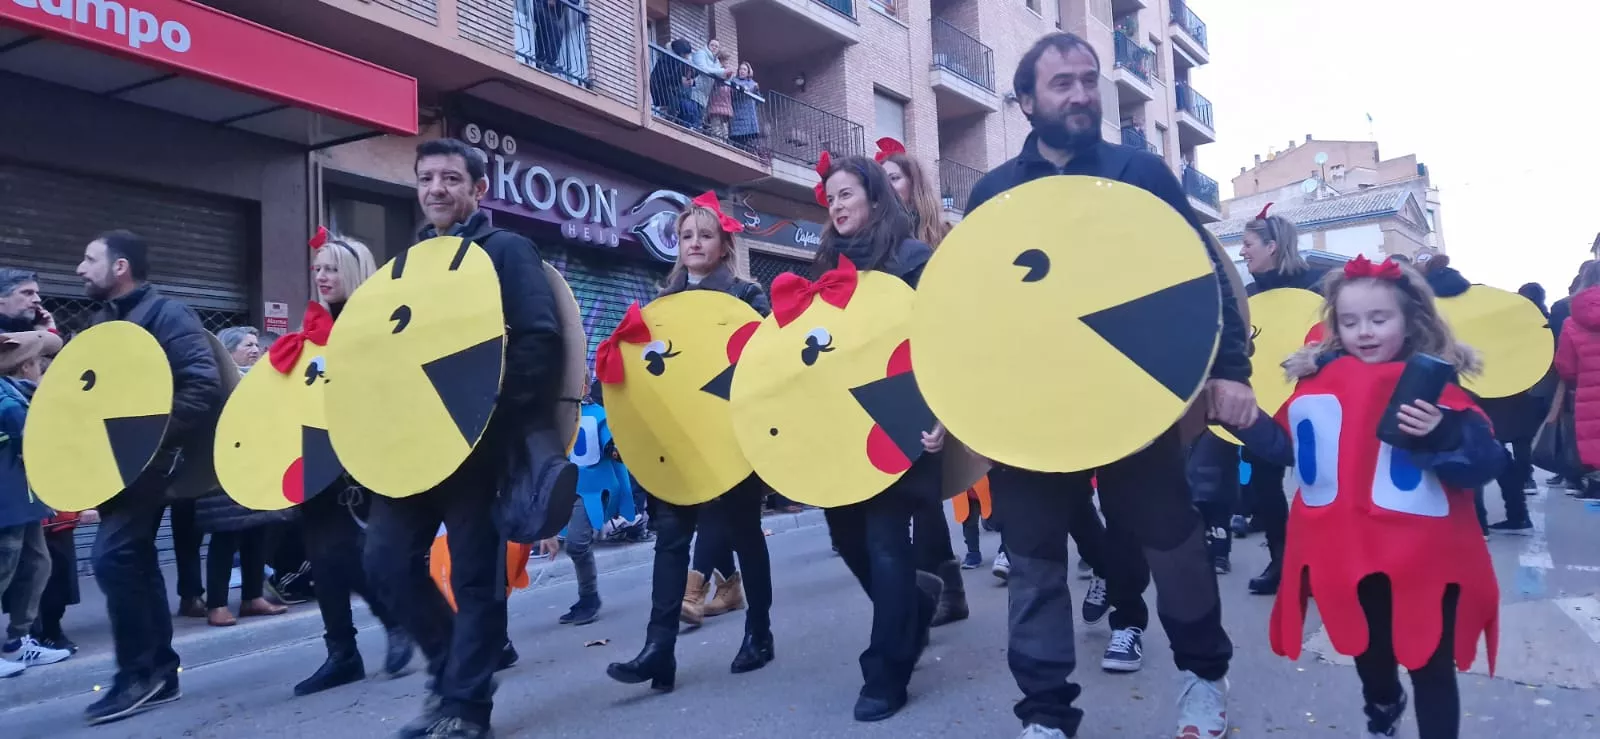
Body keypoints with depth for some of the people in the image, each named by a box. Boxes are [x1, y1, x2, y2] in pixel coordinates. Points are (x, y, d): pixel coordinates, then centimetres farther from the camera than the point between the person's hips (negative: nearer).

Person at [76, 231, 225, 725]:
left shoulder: (165, 314, -10)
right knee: (134, 559, 11)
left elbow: (204, 385, -20)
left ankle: (139, 676, -4)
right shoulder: (104, 323, 17)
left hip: (149, 459, -9)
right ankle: (159, 672, 19)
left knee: (113, 555, -15)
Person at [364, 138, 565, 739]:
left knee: (475, 572, 1)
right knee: (387, 560, 4)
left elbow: (540, 337, -13)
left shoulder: (506, 250, -1)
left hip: (478, 440, -6)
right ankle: (453, 668, 24)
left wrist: (498, 415, -21)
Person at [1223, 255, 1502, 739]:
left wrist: (1441, 434, -35)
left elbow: (1484, 464, -16)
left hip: (1423, 561, -4)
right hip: (1349, 556, 4)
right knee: (1368, 654, 25)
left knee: (1431, 670, 9)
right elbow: (1287, 447, 11)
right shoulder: (1319, 380, 2)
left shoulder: (1432, 385, -10)